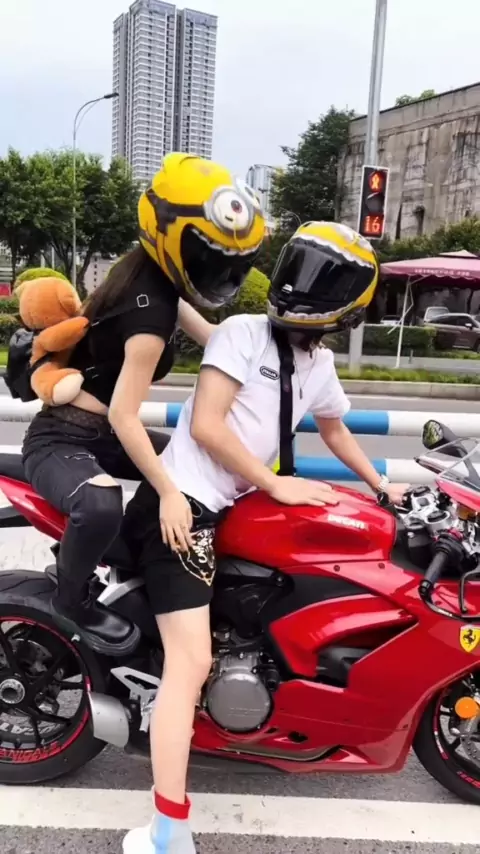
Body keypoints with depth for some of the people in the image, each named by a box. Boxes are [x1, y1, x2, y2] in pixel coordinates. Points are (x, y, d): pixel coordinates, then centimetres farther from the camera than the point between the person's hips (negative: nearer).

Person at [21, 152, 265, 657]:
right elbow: (124, 416, -29)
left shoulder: (149, 273, 3)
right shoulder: (150, 311, -26)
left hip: (101, 434, 10)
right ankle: (71, 600, -8)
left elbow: (213, 340, 15)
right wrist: (168, 493, -29)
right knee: (101, 507, -40)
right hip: (61, 440, -10)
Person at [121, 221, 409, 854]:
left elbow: (334, 429, 32)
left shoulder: (319, 364, 14)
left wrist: (380, 484, 32)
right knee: (193, 661, -14)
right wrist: (276, 485, -13)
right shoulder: (242, 331, -9)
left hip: (220, 506, 9)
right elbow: (205, 424, -16)